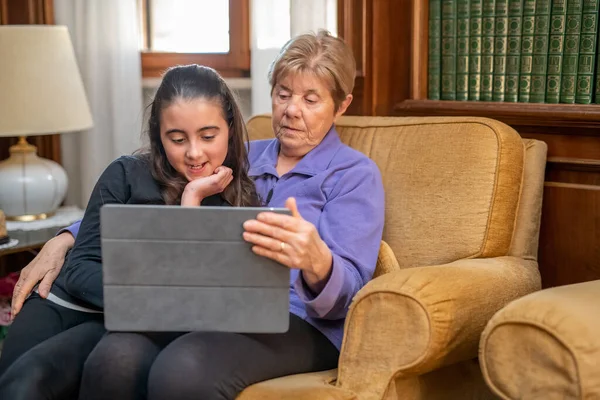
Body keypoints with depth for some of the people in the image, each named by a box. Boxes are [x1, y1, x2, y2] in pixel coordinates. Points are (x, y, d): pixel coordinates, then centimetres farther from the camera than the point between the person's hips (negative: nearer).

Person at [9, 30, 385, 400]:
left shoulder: (355, 174, 6)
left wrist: (316, 261, -32)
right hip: (210, 309, 5)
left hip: (300, 322, -4)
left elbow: (346, 291, -9)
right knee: (115, 358, -29)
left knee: (182, 369, -36)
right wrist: (65, 240, 10)